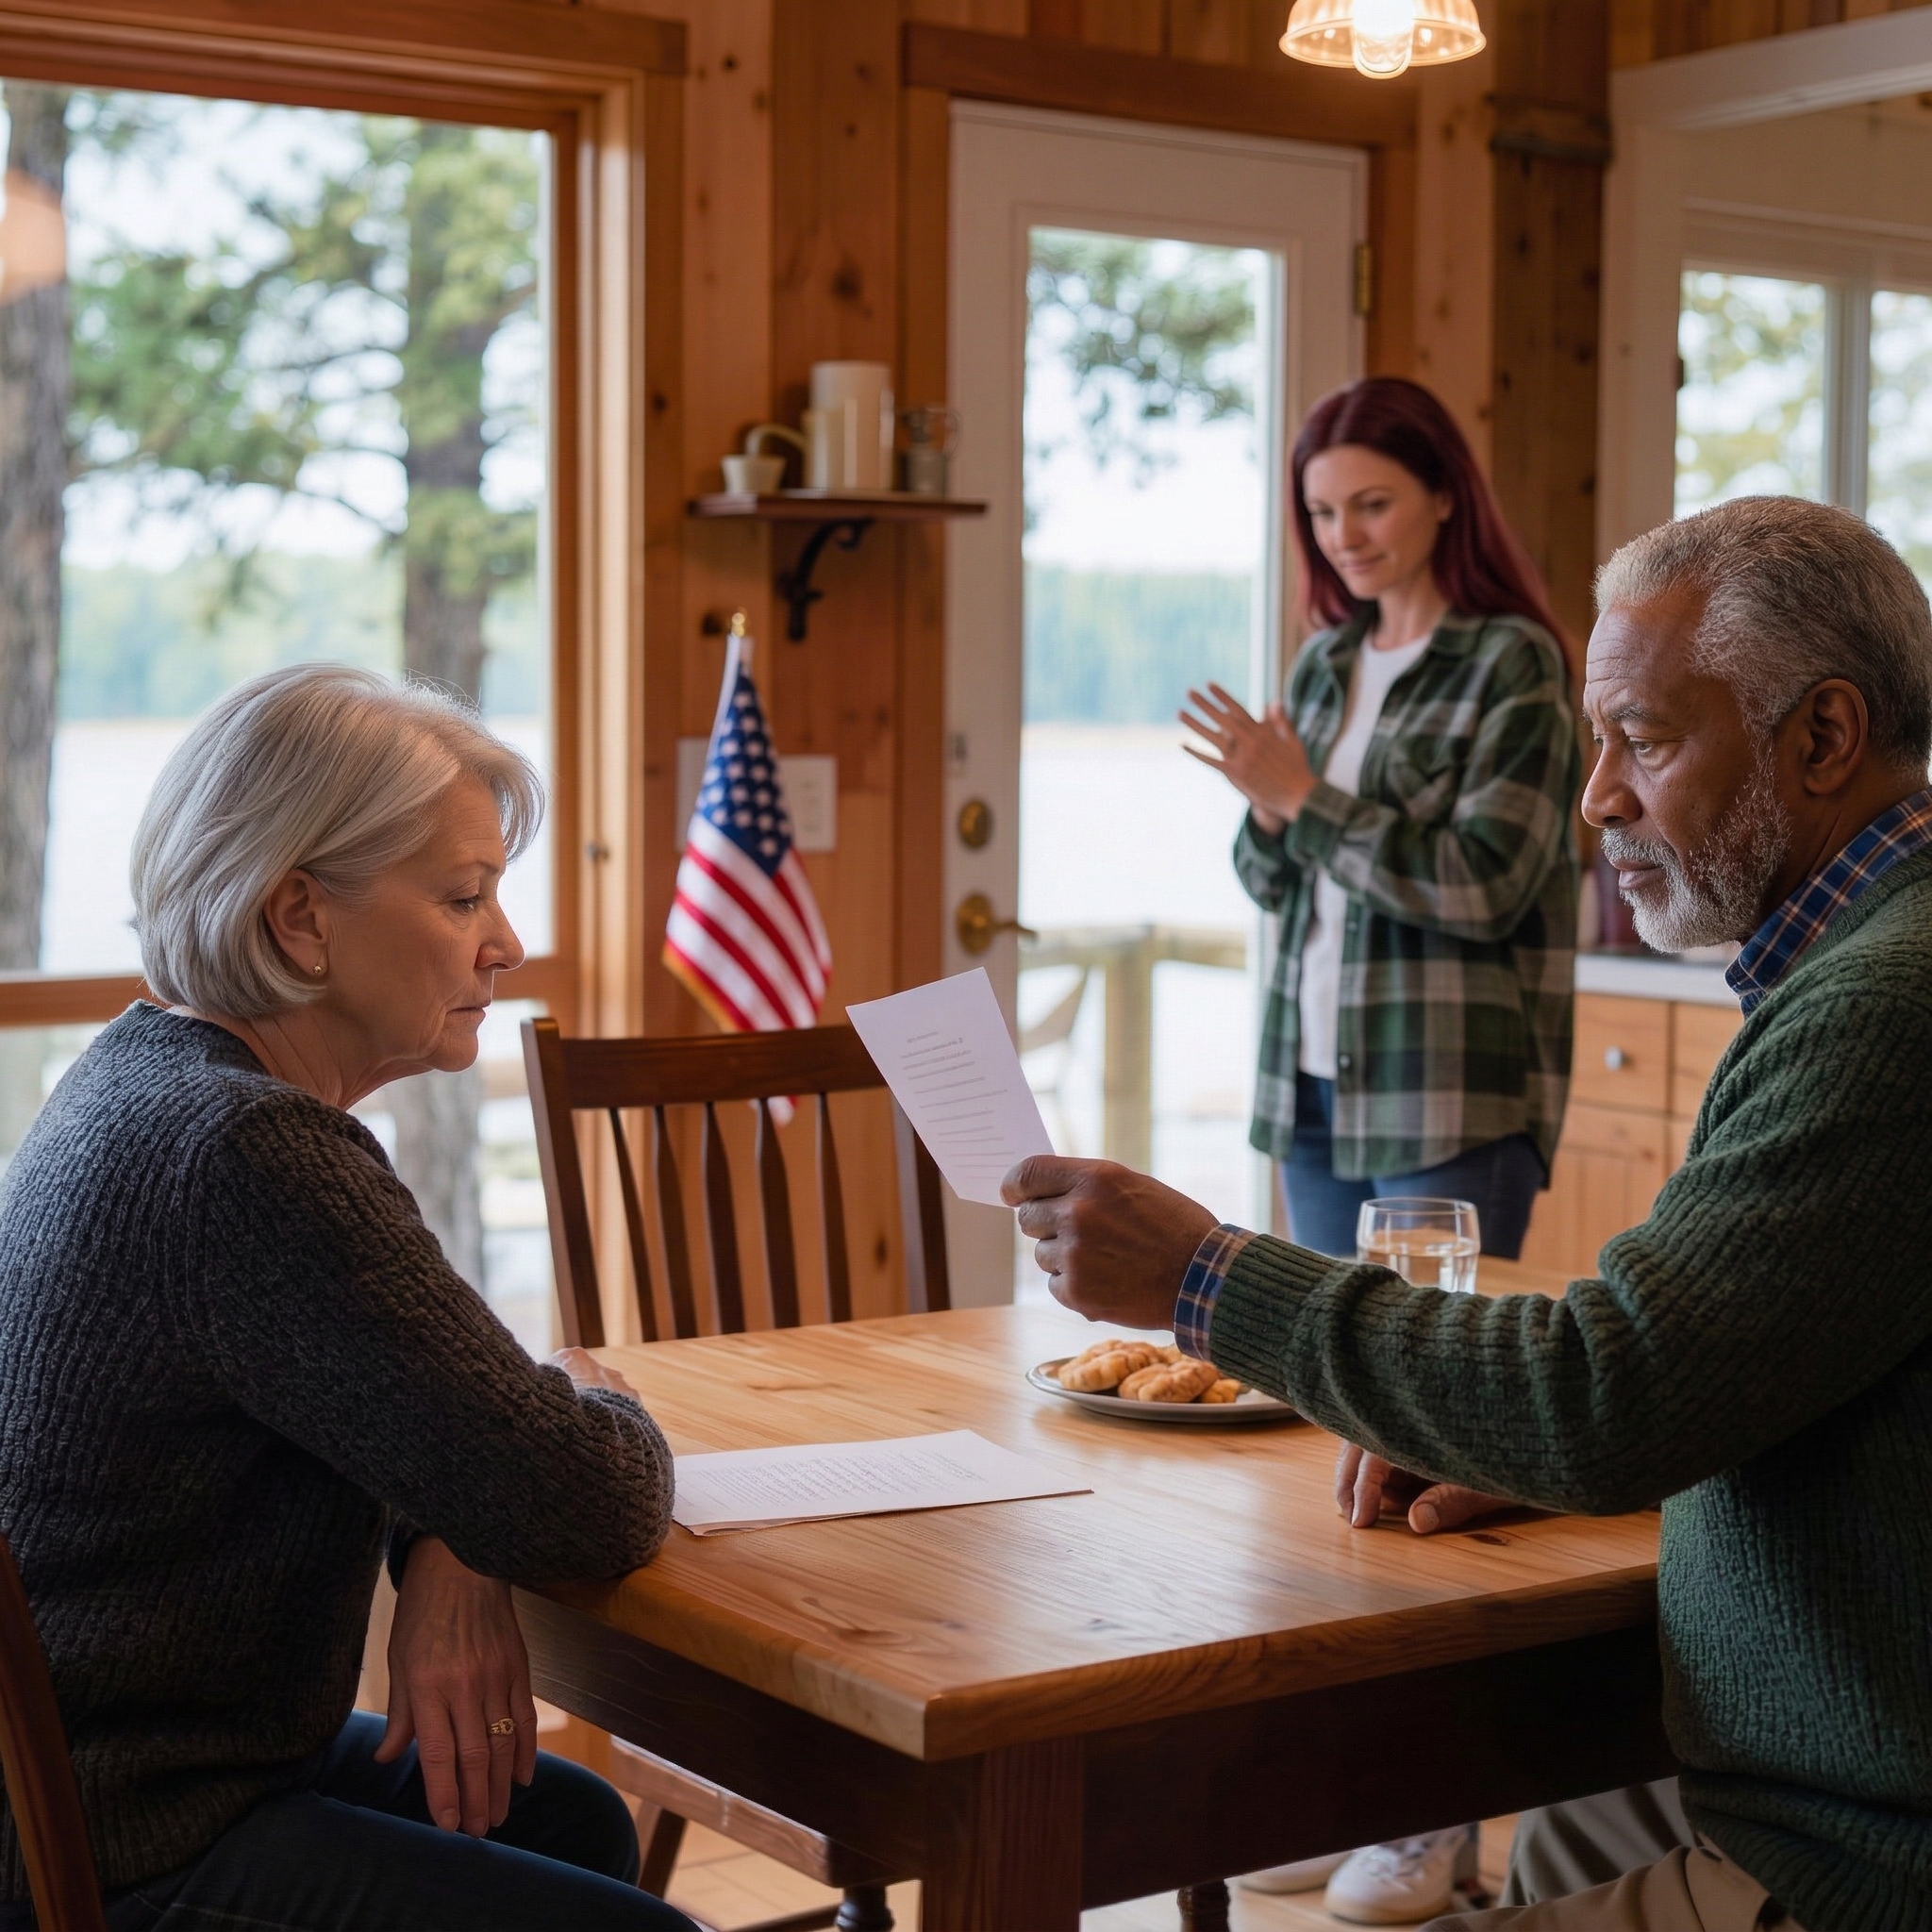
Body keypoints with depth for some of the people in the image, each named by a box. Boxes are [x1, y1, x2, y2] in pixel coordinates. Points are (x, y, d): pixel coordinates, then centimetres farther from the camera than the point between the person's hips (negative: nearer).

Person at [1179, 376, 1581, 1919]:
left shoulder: (1513, 662, -6)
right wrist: (1269, 813, -4)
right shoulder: (1329, 663, 13)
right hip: (1318, 1092, 7)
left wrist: (1308, 794, -16)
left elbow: (1483, 884, -15)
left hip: (1451, 1108, -6)